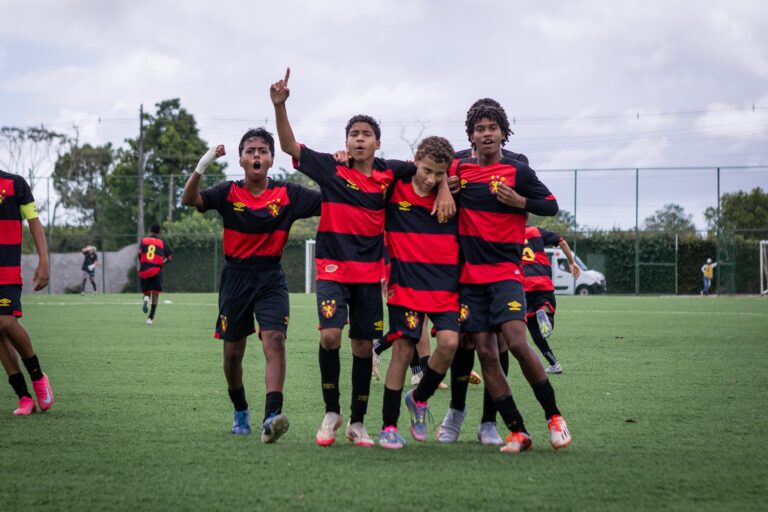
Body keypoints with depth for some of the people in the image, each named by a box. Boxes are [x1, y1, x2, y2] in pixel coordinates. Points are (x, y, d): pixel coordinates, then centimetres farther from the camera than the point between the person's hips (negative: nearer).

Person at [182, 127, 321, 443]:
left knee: (274, 340, -21)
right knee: (232, 352, 9)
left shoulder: (287, 194, -1)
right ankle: (240, 412, 33)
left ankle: (272, 416, -31)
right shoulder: (229, 193, -1)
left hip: (271, 278, -1)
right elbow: (189, 199, -16)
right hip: (236, 276, 1)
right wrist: (202, 165, -31)